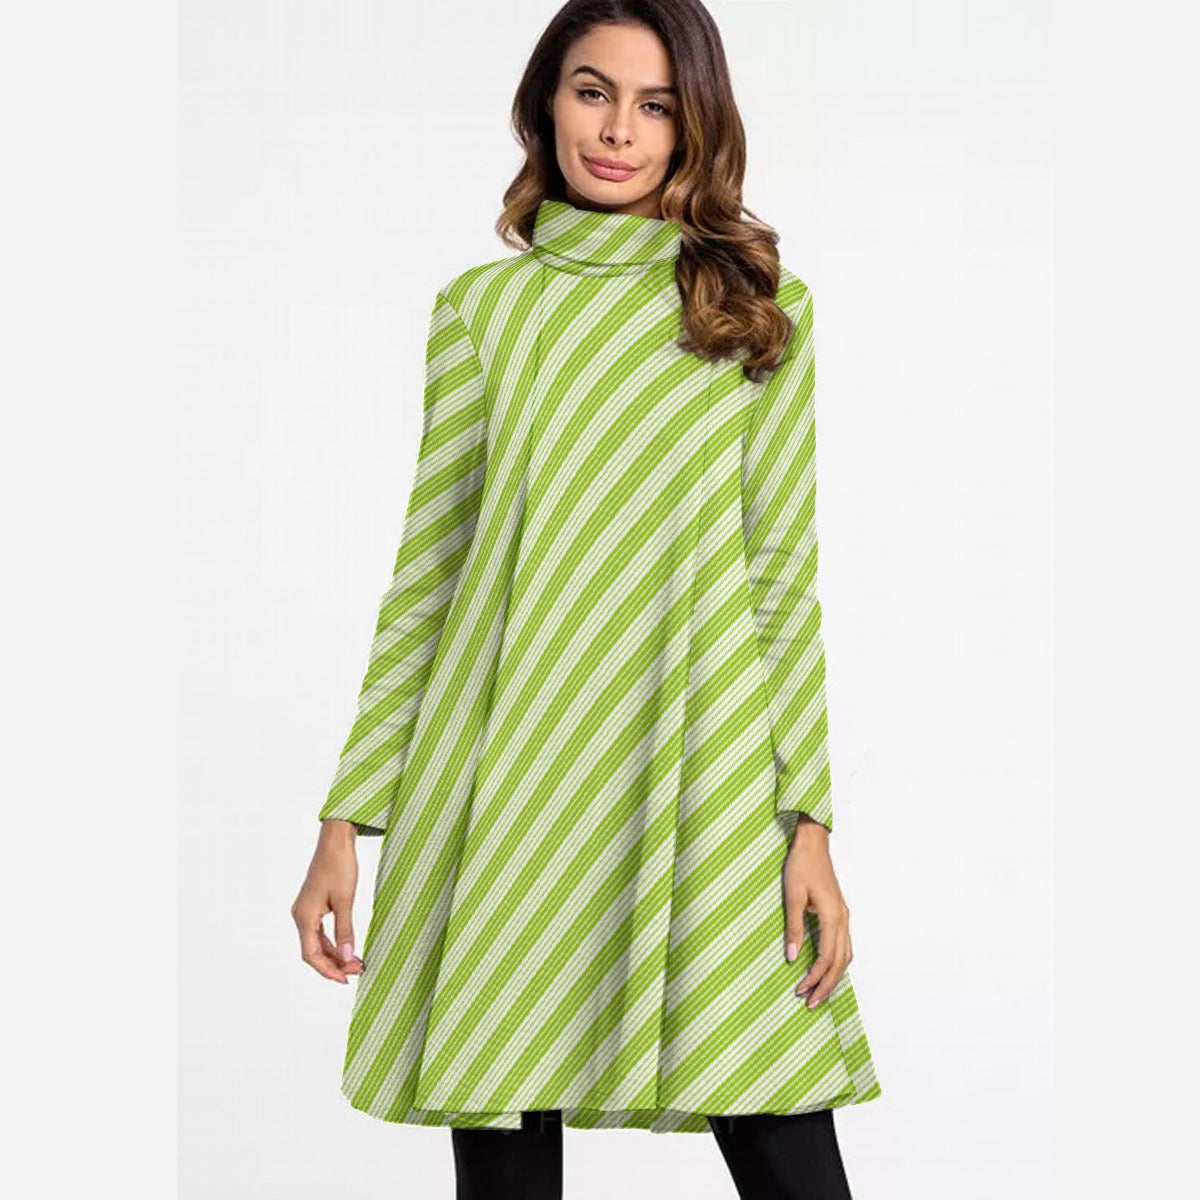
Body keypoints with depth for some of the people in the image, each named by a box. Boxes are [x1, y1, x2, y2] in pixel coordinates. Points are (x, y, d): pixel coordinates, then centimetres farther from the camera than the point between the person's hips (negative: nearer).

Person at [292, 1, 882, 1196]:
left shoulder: (760, 311, 8)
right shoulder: (481, 306, 10)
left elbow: (785, 577, 5)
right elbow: (425, 572, 10)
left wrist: (809, 822, -3)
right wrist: (348, 815, 5)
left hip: (697, 778, -1)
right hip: (509, 784, 1)